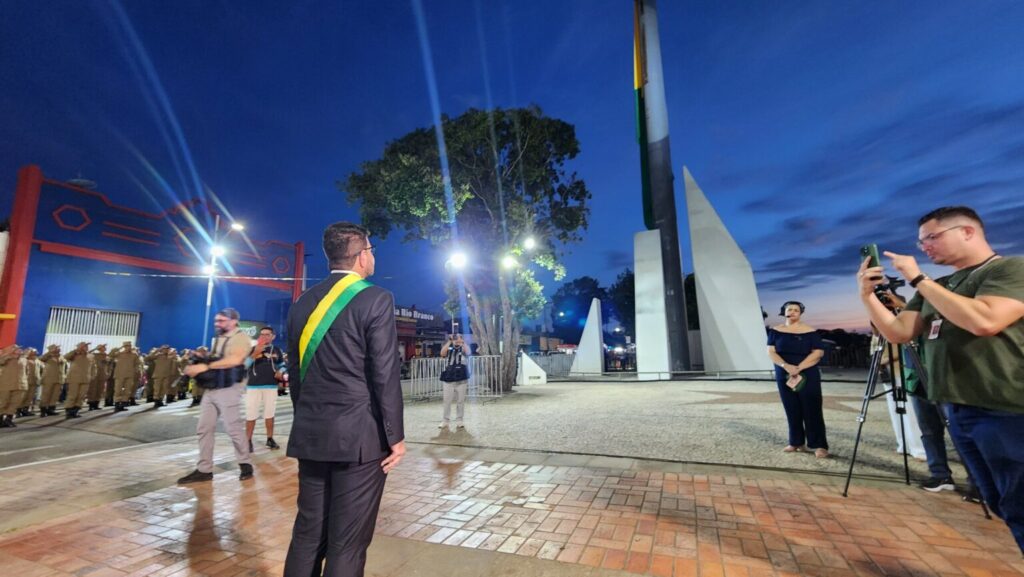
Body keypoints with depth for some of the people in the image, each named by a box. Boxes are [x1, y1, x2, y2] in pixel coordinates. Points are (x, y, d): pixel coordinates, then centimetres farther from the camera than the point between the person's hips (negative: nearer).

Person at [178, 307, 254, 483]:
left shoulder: (240, 337, -11)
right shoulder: (218, 339, 17)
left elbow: (235, 360, -25)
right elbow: (211, 360, 18)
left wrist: (205, 367, -25)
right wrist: (195, 365, -2)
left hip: (228, 389, -8)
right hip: (210, 388, 8)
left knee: (233, 428, -2)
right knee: (204, 428, 8)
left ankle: (245, 464, 14)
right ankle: (204, 470, 18)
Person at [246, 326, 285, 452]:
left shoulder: (277, 350, 9)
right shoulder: (252, 348, 3)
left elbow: (282, 365, 16)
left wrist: (280, 372, -5)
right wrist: (255, 353, -21)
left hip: (271, 386, 2)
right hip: (253, 386, -2)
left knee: (269, 413, 10)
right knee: (251, 414, 1)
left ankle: (270, 438, 21)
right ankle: (248, 440, 12)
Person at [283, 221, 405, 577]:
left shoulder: (302, 303, 8)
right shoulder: (376, 299, -12)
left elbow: (295, 372, 12)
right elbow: (385, 375, -15)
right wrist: (395, 436, -6)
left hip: (310, 435, 7)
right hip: (359, 437, -6)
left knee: (308, 531, 18)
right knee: (347, 541, 6)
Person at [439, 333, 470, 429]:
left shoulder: (463, 349, 4)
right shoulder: (449, 350, 5)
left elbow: (468, 353, -18)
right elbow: (442, 353, -15)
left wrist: (463, 342, -13)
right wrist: (449, 341, -13)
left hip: (461, 379, 0)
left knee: (460, 401, 6)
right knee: (447, 401, 5)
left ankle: (459, 421, 14)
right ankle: (445, 421, 14)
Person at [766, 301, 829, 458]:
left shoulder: (810, 332, -1)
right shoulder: (775, 331, 4)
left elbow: (818, 352, -8)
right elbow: (771, 352, -2)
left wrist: (799, 367, -18)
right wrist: (786, 366, -18)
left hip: (808, 376, -2)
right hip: (784, 376, 2)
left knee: (812, 411, -3)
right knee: (792, 411, 8)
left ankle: (819, 445, 4)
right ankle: (796, 442, 18)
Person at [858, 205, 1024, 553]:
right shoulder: (937, 288, 12)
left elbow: (984, 321, -26)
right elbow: (899, 333, 7)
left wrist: (918, 279, -20)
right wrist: (868, 295, -6)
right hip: (959, 412, 7)